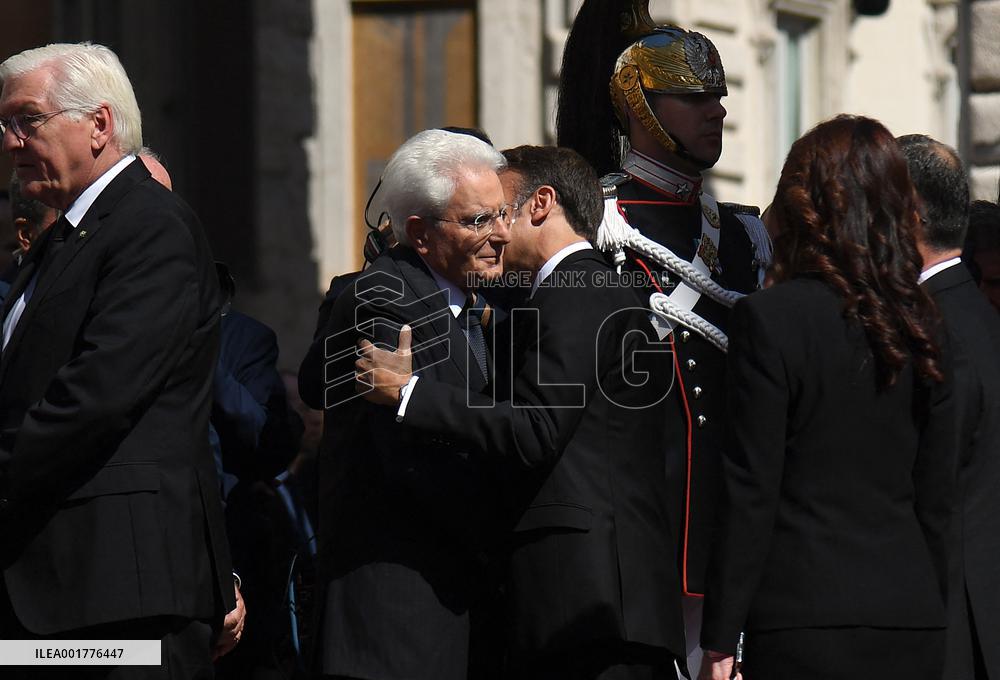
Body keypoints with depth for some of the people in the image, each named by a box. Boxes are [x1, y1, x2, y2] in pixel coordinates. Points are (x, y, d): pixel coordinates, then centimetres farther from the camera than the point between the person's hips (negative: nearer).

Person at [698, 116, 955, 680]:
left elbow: (752, 491, -9)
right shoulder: (920, 323, 9)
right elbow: (937, 493, 12)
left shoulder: (770, 318, -8)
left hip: (804, 618, -5)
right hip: (914, 625, 6)